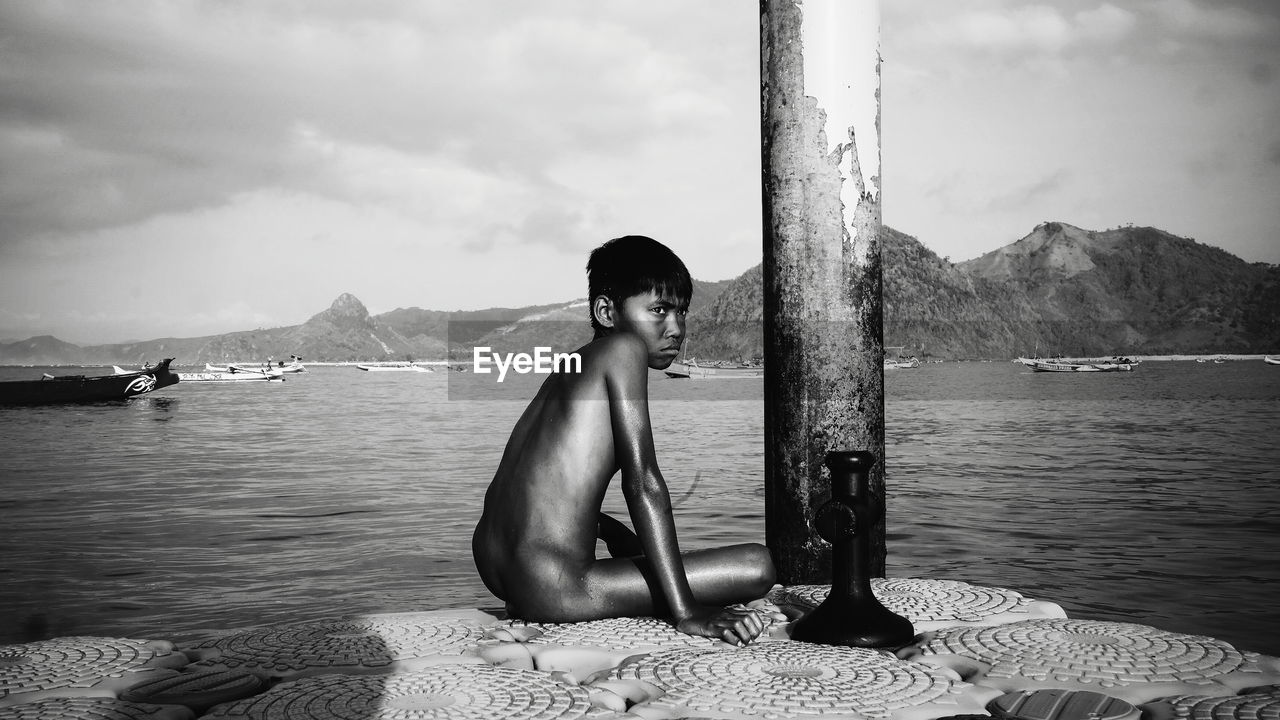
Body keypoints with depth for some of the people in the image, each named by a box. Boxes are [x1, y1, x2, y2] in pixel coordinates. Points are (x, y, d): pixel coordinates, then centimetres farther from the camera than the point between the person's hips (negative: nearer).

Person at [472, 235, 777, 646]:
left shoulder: (569, 370, 20)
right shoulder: (623, 349, -6)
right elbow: (642, 482, -13)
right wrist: (686, 612, -15)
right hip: (553, 591, -10)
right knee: (758, 565, -10)